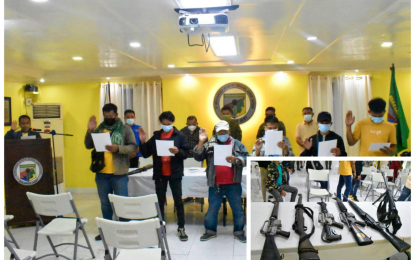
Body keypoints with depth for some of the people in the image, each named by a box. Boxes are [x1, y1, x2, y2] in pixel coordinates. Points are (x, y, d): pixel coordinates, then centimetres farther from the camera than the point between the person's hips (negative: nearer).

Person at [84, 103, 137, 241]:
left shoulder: (125, 129, -2)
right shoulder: (99, 129, 7)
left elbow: (133, 147, -7)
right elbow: (88, 146, 6)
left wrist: (118, 148, -22)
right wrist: (89, 131, -9)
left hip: (119, 174, -4)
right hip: (101, 173, 4)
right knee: (105, 204, 16)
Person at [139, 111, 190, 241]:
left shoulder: (180, 135, -3)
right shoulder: (156, 136, 5)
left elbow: (186, 153, -4)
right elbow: (146, 154, 5)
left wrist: (178, 151, -24)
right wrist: (143, 142, -11)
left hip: (175, 173, -3)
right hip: (160, 174, 3)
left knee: (178, 201, 4)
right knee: (160, 201, 11)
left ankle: (181, 228, 14)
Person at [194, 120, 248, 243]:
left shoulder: (237, 144, 2)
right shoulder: (209, 144, 4)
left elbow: (246, 159, -4)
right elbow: (198, 157, -2)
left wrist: (236, 160, -24)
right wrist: (201, 142, -12)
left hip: (233, 184, 0)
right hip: (215, 184, 1)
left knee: (237, 208, 10)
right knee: (212, 208, 11)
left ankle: (239, 231, 26)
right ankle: (210, 231, 28)